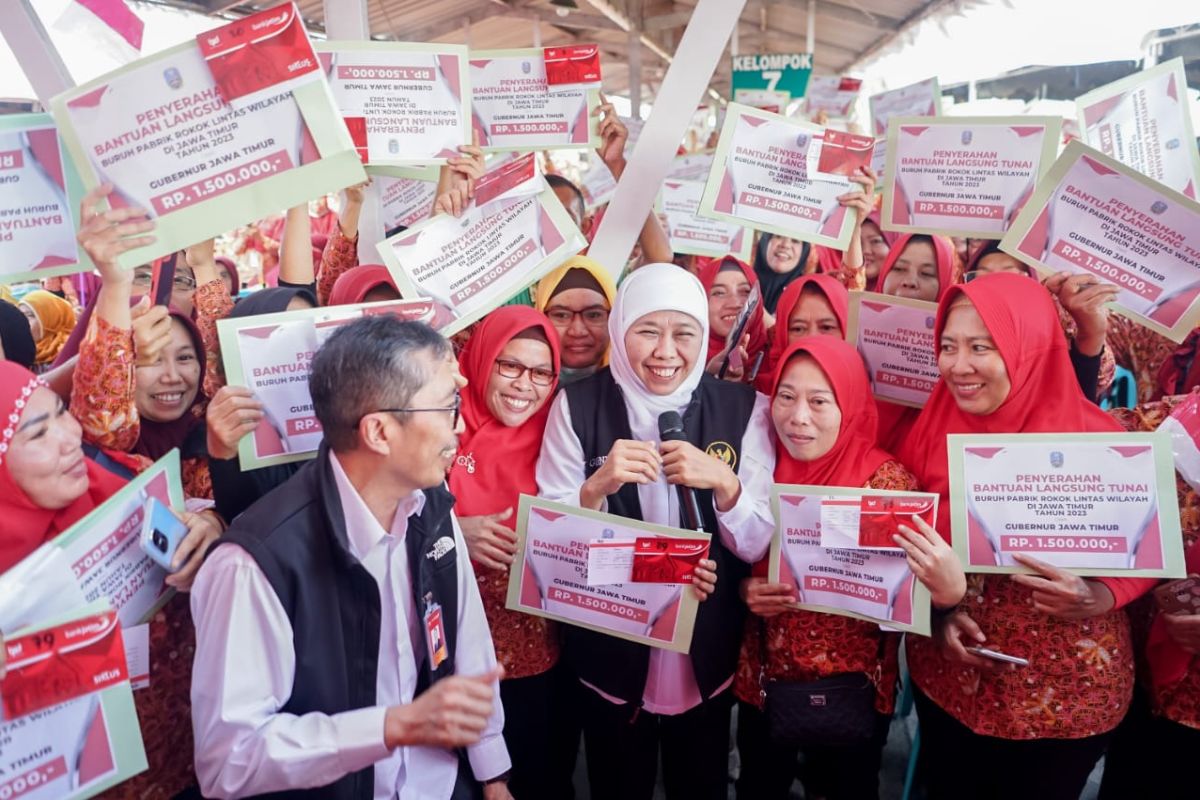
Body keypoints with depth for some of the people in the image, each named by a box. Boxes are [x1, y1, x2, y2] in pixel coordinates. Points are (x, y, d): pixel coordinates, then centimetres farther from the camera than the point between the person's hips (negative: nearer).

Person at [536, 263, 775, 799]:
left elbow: (758, 546, -6)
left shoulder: (743, 409, -7)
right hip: (609, 656, -1)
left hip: (708, 657, 1)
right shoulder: (578, 406, -11)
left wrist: (724, 484, -25)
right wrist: (598, 486, -28)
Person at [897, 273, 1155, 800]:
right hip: (947, 681, 3)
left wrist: (1097, 598, -23)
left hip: (1066, 695, -2)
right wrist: (937, 613, -12)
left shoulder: (1098, 440, -15)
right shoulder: (932, 430, -6)